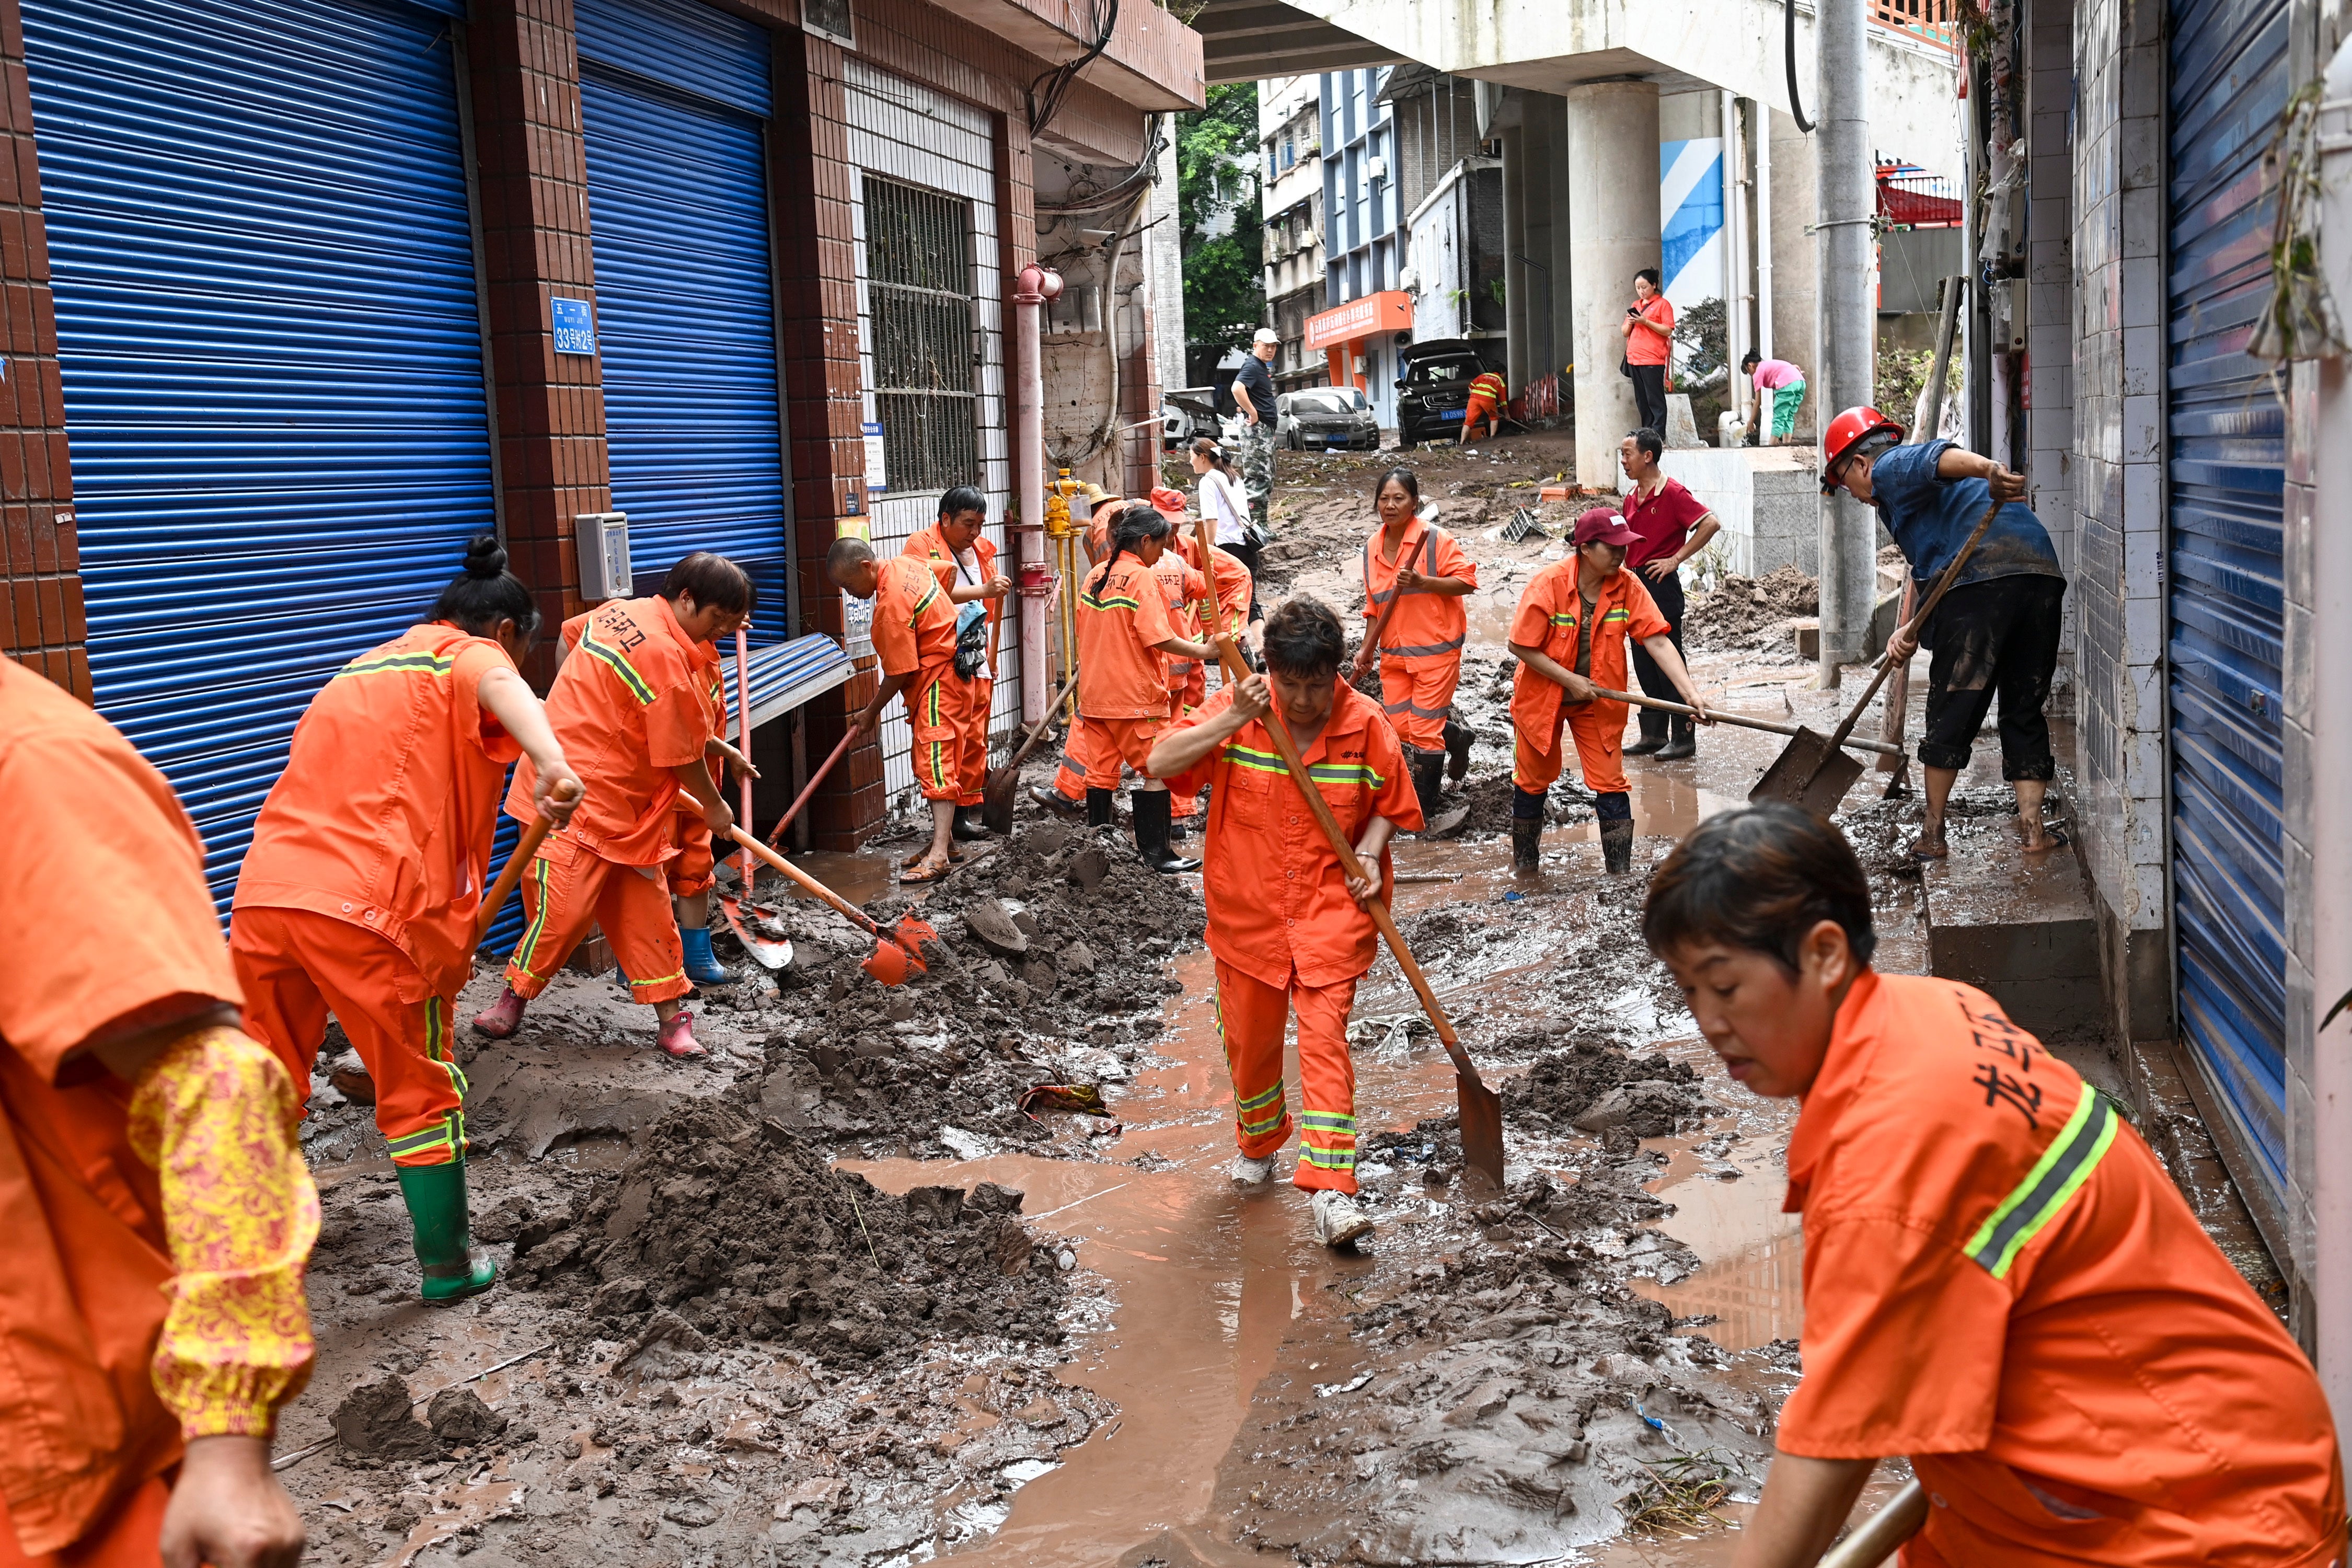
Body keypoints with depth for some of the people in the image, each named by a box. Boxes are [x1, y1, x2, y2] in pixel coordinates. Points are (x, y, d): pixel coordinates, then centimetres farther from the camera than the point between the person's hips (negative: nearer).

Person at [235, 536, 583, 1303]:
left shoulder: (360, 669, 31)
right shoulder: (470, 655, 6)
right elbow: (499, 688, -21)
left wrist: (448, 929, 42)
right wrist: (551, 764, -42)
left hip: (262, 894, 7)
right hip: (364, 908, -7)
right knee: (420, 1092, 10)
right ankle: (448, 1266, 21)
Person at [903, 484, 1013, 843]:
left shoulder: (981, 550, 16)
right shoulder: (922, 546, -7)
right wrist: (984, 591, -29)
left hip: (979, 661, 7)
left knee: (976, 738, 10)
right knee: (953, 738, -7)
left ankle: (973, 807, 17)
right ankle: (955, 815, -3)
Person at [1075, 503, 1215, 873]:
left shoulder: (1095, 576, 9)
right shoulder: (1142, 578, -13)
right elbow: (1160, 638, -21)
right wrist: (1203, 651, -14)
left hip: (1095, 691, 8)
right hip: (1136, 695, -7)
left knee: (1101, 769, 13)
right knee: (1156, 770, 1)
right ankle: (1154, 852, 1)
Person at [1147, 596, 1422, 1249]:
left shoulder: (1366, 724, -7)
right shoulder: (1236, 711, -7)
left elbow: (1389, 803, 7)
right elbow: (1162, 762, -16)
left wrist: (1368, 853, -12)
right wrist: (1233, 720, -26)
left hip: (1330, 907, -2)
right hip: (1247, 908, 2)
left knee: (1325, 1036, -13)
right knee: (1249, 1039, 15)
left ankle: (1331, 1191, -14)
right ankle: (1259, 1143, 43)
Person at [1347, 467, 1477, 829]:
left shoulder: (1434, 538, -11)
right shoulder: (1373, 547, 7)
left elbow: (1467, 580, -13)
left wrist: (1422, 582, -24)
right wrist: (1366, 650, 9)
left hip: (1436, 651, -6)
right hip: (1394, 653, 6)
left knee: (1424, 731, -4)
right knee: (1400, 727, 7)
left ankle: (1426, 812, 9)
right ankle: (1455, 735, 38)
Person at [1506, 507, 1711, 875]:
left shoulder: (1628, 586, -14)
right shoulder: (1548, 584, -23)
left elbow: (1658, 641, -17)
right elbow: (1521, 647, -19)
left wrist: (1691, 694, -26)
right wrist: (1570, 680, -21)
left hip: (1597, 702, 2)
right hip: (1542, 696, -2)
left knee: (1611, 785, -2)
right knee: (1533, 781, 13)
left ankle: (1621, 872, 7)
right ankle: (1525, 862, 33)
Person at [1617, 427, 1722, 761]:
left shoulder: (1672, 492, -11)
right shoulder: (1631, 498, 12)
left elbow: (1710, 524, -19)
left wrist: (1675, 559, -17)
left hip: (1662, 585, -8)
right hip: (1636, 584, 8)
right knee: (1644, 664, 11)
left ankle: (1684, 738, 3)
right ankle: (1654, 734, 19)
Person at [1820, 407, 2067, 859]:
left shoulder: (1890, 468, 9)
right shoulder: (1915, 485, 36)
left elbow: (1936, 458, -15)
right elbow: (1927, 568, 30)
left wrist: (1989, 470, -36)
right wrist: (1912, 631, 17)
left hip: (1981, 580, -9)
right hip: (2043, 572, 9)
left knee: (1951, 712, 3)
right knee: (2025, 712, 16)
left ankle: (1932, 835, 12)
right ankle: (2033, 828, 12)